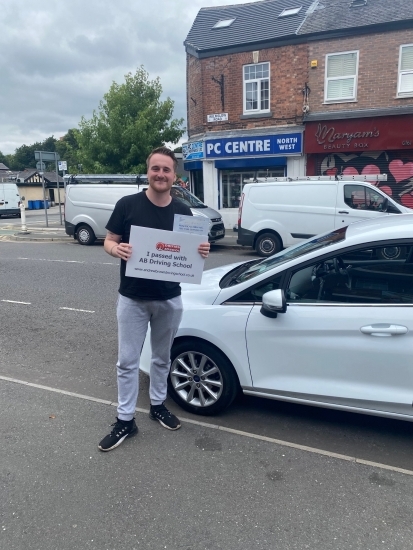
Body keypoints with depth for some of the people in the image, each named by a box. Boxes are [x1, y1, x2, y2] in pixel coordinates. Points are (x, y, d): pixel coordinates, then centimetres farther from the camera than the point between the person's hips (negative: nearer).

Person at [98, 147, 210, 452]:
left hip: (170, 298, 3)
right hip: (133, 298, -2)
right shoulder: (128, 205, -7)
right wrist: (117, 249, -25)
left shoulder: (183, 211, 1)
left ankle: (158, 405, 37)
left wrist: (201, 250, -15)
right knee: (128, 360, 5)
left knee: (162, 357, 17)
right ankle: (125, 420, 19)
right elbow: (109, 241, -2)